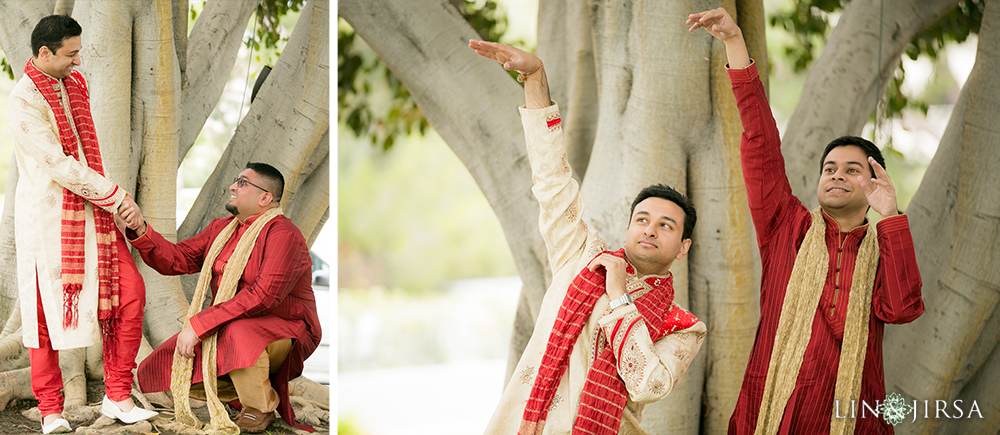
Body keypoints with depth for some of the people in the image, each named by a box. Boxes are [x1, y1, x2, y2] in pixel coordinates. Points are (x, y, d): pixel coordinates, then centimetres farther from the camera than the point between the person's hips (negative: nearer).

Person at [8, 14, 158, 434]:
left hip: (89, 210, 7)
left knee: (128, 291, -3)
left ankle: (117, 396, 6)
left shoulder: (73, 83, 10)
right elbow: (61, 167, -19)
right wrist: (116, 196, -14)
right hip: (46, 215, -7)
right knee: (47, 309, 1)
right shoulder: (23, 103, -16)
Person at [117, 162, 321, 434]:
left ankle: (260, 407, -13)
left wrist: (198, 324, -30)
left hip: (286, 333, -8)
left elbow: (263, 296, -28)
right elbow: (175, 259, 8)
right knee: (157, 369, -4)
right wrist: (141, 231, -10)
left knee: (237, 332, -41)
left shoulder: (283, 234, -18)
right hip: (227, 332, 8)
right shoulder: (220, 230, 11)